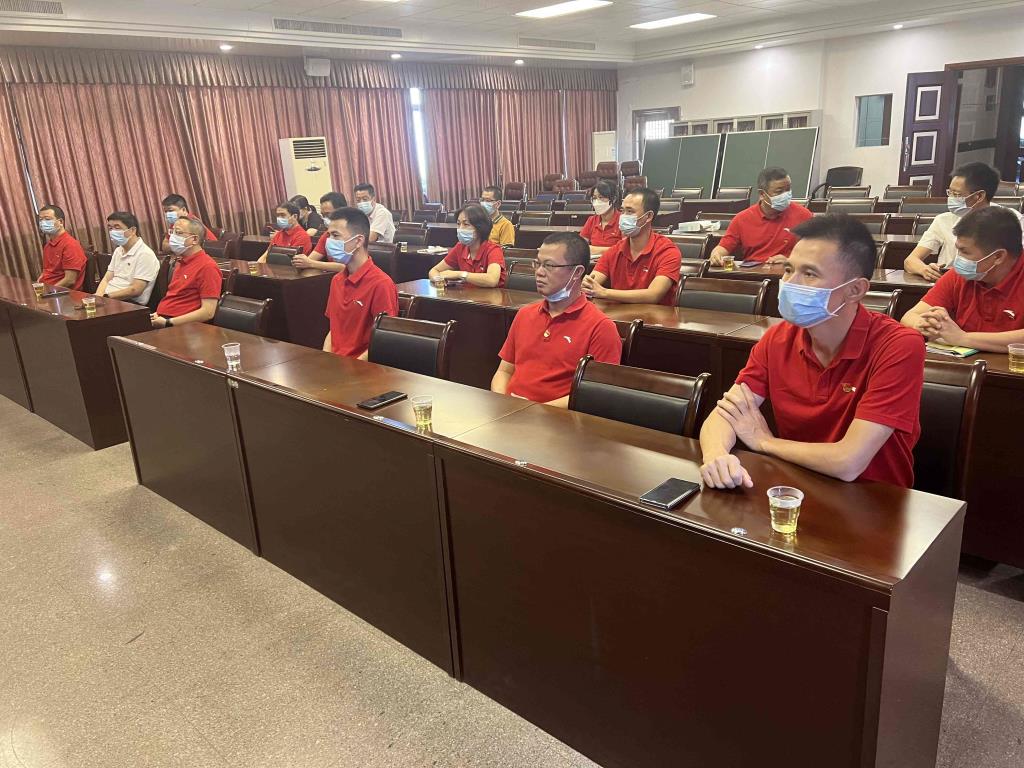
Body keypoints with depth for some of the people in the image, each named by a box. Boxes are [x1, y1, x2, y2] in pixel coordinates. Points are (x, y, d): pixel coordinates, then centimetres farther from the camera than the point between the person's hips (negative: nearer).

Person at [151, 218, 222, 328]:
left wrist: (168, 322, -17)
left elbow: (208, 312, -17)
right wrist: (157, 314, 7)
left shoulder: (207, 267, -9)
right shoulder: (181, 262, 21)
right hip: (161, 320, 9)